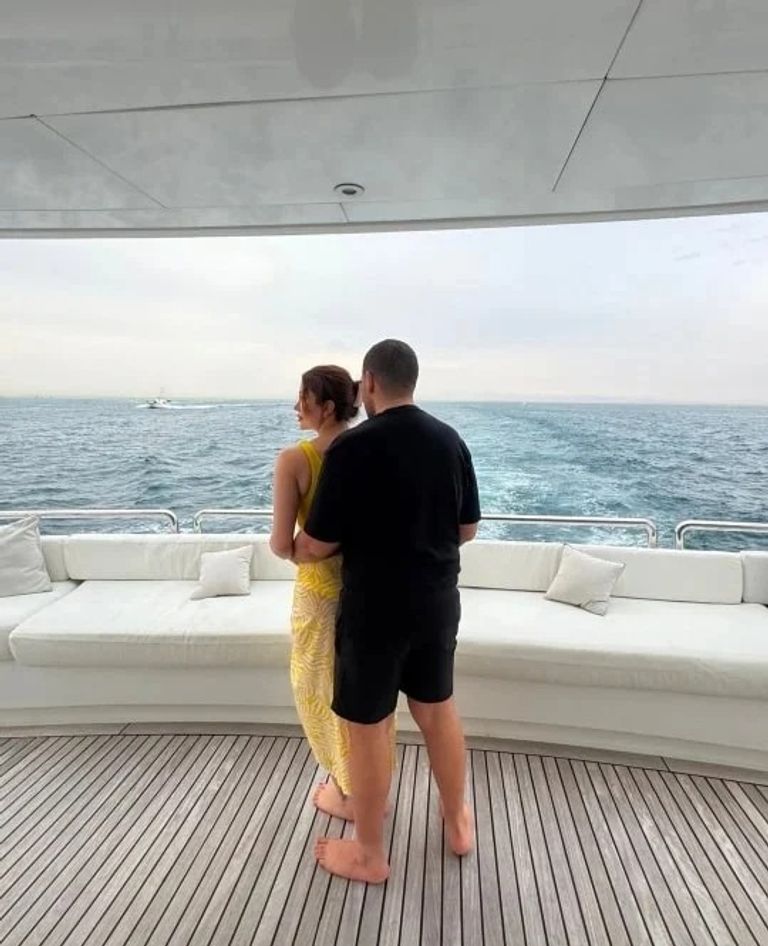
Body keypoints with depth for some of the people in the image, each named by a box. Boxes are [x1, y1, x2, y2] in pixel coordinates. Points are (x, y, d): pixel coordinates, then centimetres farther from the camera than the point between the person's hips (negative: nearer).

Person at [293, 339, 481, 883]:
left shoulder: (352, 448, -18)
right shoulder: (451, 440, -1)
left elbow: (320, 545, -14)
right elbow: (468, 529, 6)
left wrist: (297, 551, 9)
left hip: (375, 608, -5)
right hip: (439, 603, 6)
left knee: (368, 727, 13)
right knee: (439, 710, 23)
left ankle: (369, 855, 33)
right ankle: (458, 824, 43)